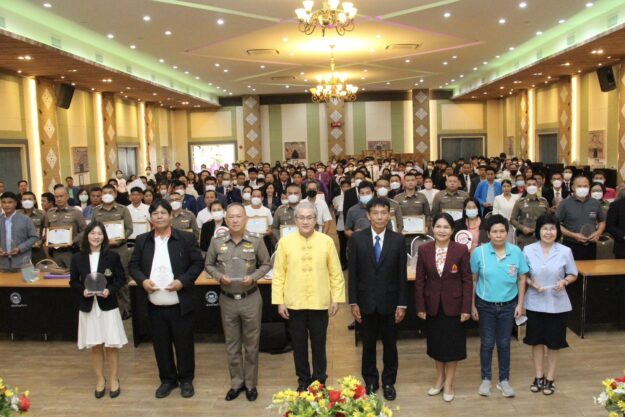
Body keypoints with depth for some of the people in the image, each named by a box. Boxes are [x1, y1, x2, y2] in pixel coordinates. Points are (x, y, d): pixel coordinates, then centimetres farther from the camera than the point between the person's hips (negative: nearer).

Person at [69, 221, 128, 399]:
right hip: (88, 307, 2)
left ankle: (114, 380, 20)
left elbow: (121, 279, -1)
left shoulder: (112, 256, -5)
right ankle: (100, 379, 26)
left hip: (108, 306, -2)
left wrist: (110, 290, -17)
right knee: (95, 346, 10)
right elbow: (73, 281, 6)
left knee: (111, 345, 4)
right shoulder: (77, 258, 0)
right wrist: (82, 291, -13)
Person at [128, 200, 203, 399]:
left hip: (180, 305, -3)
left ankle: (186, 380, 27)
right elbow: (133, 265, 8)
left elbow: (197, 263, -4)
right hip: (155, 306, 3)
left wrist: (183, 281, -17)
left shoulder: (186, 238, -4)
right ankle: (168, 379, 31)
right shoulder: (142, 240, 5)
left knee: (184, 344, 9)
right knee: (161, 345, 14)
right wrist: (142, 280, -11)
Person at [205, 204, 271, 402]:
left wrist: (253, 277, -14)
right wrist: (219, 276, -12)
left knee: (251, 343, 10)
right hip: (227, 300, 2)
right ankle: (237, 382, 30)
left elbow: (266, 264, 3)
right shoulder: (217, 242, -4)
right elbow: (209, 265, 7)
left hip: (251, 298, -1)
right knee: (232, 344, 14)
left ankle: (251, 383, 26)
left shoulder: (256, 242, -7)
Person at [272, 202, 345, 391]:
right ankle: (303, 381, 27)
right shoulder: (285, 242, -2)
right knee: (299, 345, 12)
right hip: (294, 304, 1)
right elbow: (278, 274, 0)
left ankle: (319, 380, 27)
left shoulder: (327, 241, -2)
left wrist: (336, 298, -1)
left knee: (319, 344, 11)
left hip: (320, 303, 0)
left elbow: (336, 273, 1)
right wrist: (279, 301, -3)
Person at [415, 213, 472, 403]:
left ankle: (449, 383, 24)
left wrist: (466, 308, -9)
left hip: (453, 304, -2)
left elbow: (467, 280, -6)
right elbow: (419, 280, -1)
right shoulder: (424, 249, -4)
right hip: (432, 305, 2)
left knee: (452, 343, 8)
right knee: (436, 342, 15)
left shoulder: (461, 250, -9)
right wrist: (420, 307, -3)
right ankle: (440, 378, 34)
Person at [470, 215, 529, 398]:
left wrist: (520, 304, 0)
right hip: (485, 305, -1)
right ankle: (486, 379, 27)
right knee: (487, 343, 11)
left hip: (508, 305, 1)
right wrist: (472, 306, -2)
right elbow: (473, 280, -3)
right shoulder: (479, 252, -11)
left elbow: (521, 279, 1)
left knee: (504, 344, 13)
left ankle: (504, 380, 28)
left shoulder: (516, 252, -8)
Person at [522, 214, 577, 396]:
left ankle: (550, 379, 26)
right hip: (535, 303, 1)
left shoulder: (565, 251, -8)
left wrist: (564, 281, -18)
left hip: (557, 304, -1)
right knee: (537, 340, 12)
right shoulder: (528, 250, -7)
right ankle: (539, 376, 28)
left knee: (554, 342, 10)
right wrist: (532, 283, -18)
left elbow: (573, 274, 2)